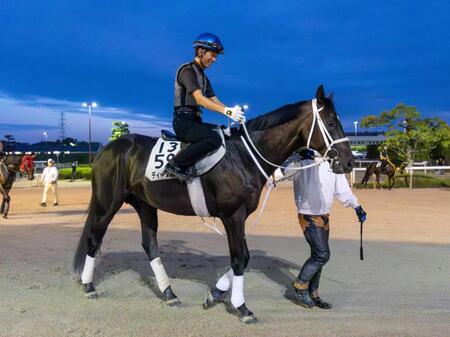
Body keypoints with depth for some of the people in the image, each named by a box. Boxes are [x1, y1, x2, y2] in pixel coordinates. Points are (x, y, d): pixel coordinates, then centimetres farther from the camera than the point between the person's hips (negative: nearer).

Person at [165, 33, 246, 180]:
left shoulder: (203, 77, 21)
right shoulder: (188, 70, -8)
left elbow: (214, 100, 13)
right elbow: (199, 98, -22)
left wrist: (233, 111, -6)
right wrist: (227, 111, -31)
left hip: (195, 120, 9)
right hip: (183, 120, -9)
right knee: (214, 139, -29)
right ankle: (176, 164, -21)